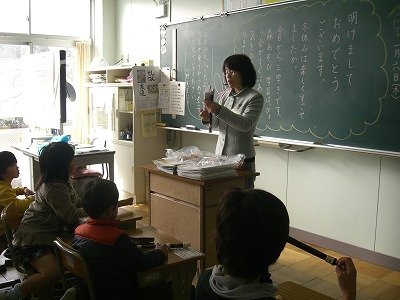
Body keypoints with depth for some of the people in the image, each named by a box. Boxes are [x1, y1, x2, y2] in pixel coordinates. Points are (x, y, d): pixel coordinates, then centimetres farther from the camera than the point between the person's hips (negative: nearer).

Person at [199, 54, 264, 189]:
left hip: (242, 159, -5)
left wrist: (219, 110, -30)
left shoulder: (255, 97, -8)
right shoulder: (225, 94, 10)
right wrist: (208, 118, -9)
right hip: (220, 154, 6)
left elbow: (246, 124, -22)